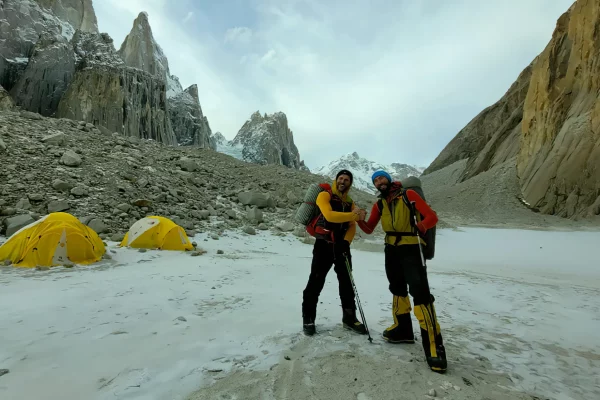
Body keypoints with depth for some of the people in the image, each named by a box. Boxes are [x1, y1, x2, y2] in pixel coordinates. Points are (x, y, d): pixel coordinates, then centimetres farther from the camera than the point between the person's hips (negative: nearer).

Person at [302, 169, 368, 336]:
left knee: (346, 282, 11)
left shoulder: (350, 202, 14)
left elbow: (352, 227, 8)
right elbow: (329, 215, -21)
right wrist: (355, 215, -23)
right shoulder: (325, 195, -4)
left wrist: (346, 242, -11)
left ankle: (349, 317, 26)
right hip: (324, 244, -5)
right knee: (316, 281, -1)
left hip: (342, 245, 6)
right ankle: (308, 318, 14)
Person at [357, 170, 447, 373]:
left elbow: (431, 217, -11)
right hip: (391, 251, 6)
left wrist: (418, 228, -32)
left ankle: (433, 344, -4)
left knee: (420, 294, -12)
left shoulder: (409, 194, -6)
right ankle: (403, 329, 32)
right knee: (398, 290, 16)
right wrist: (359, 219, -10)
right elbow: (369, 229, 10)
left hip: (412, 249, -6)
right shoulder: (379, 205, 9)